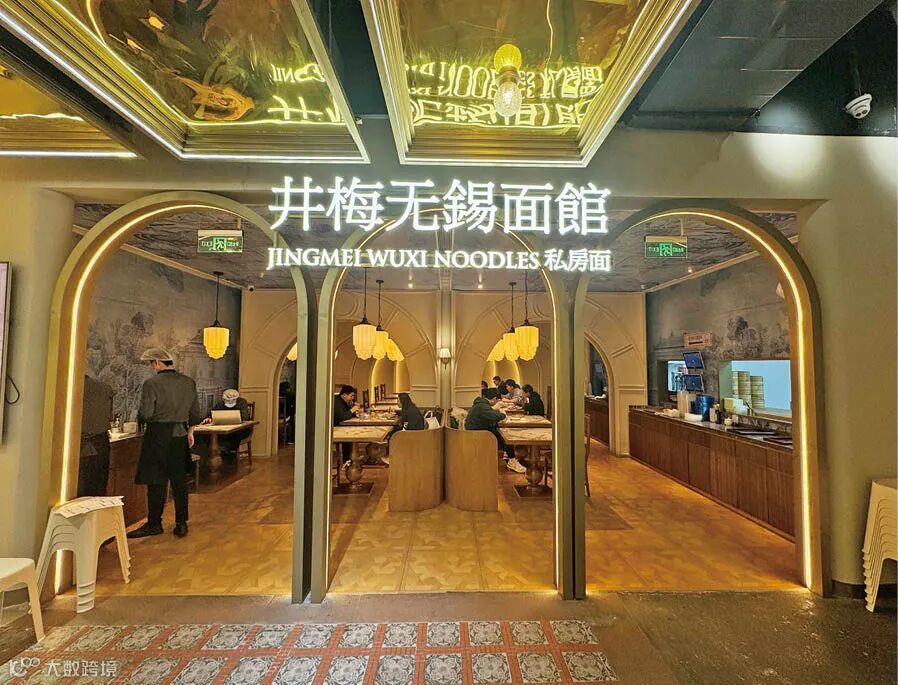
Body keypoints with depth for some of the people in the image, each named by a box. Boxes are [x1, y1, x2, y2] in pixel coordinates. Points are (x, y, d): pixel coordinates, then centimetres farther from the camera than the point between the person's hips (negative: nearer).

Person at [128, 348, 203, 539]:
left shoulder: (151, 383, -13)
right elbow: (195, 413, 6)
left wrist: (140, 417, 8)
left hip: (158, 435, -4)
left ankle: (154, 524, 19)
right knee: (179, 481, 12)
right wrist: (190, 431, 18)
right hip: (180, 435, 5)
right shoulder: (189, 382, 1)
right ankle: (181, 524, 19)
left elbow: (145, 414, -15)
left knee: (156, 482, 7)